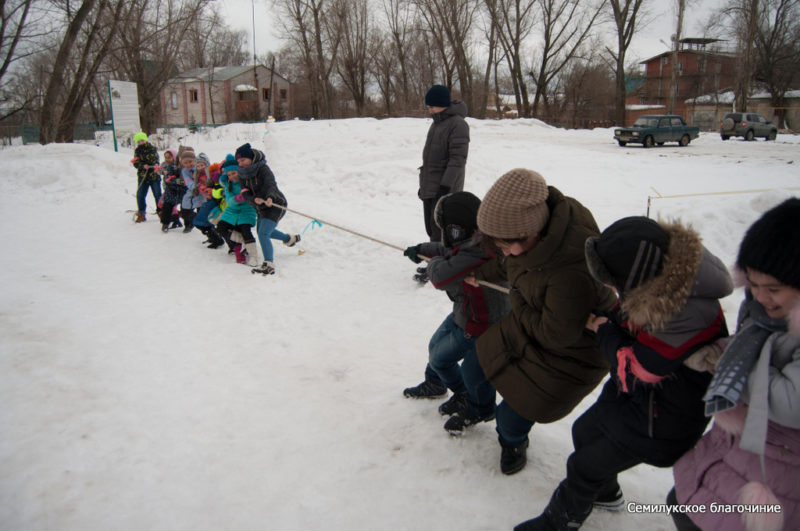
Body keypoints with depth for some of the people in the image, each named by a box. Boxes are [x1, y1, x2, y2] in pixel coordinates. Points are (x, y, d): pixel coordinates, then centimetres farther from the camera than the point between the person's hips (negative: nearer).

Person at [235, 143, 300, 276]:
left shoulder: (263, 169, -20)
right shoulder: (245, 174, 0)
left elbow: (271, 185, -36)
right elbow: (245, 194, -9)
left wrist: (270, 197, -57)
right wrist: (254, 199, -31)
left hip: (276, 205, -10)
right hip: (262, 209, 10)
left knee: (263, 234, -24)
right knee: (261, 231, 30)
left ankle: (269, 265, -24)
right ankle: (289, 239, 51)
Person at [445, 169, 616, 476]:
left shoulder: (573, 271, -44)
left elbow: (555, 334, -30)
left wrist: (519, 307, -17)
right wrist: (478, 274, 8)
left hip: (569, 352, -7)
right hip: (531, 324, 7)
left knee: (512, 418, -3)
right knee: (473, 369, 14)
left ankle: (513, 442, 37)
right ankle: (479, 410, 51)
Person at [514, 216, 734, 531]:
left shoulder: (684, 319, -41)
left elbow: (633, 370, -27)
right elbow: (629, 318, 6)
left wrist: (604, 331, -13)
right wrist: (607, 320, -11)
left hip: (660, 421, -8)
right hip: (636, 388, 8)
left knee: (584, 466, 6)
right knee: (584, 431, 24)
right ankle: (606, 493, 53)